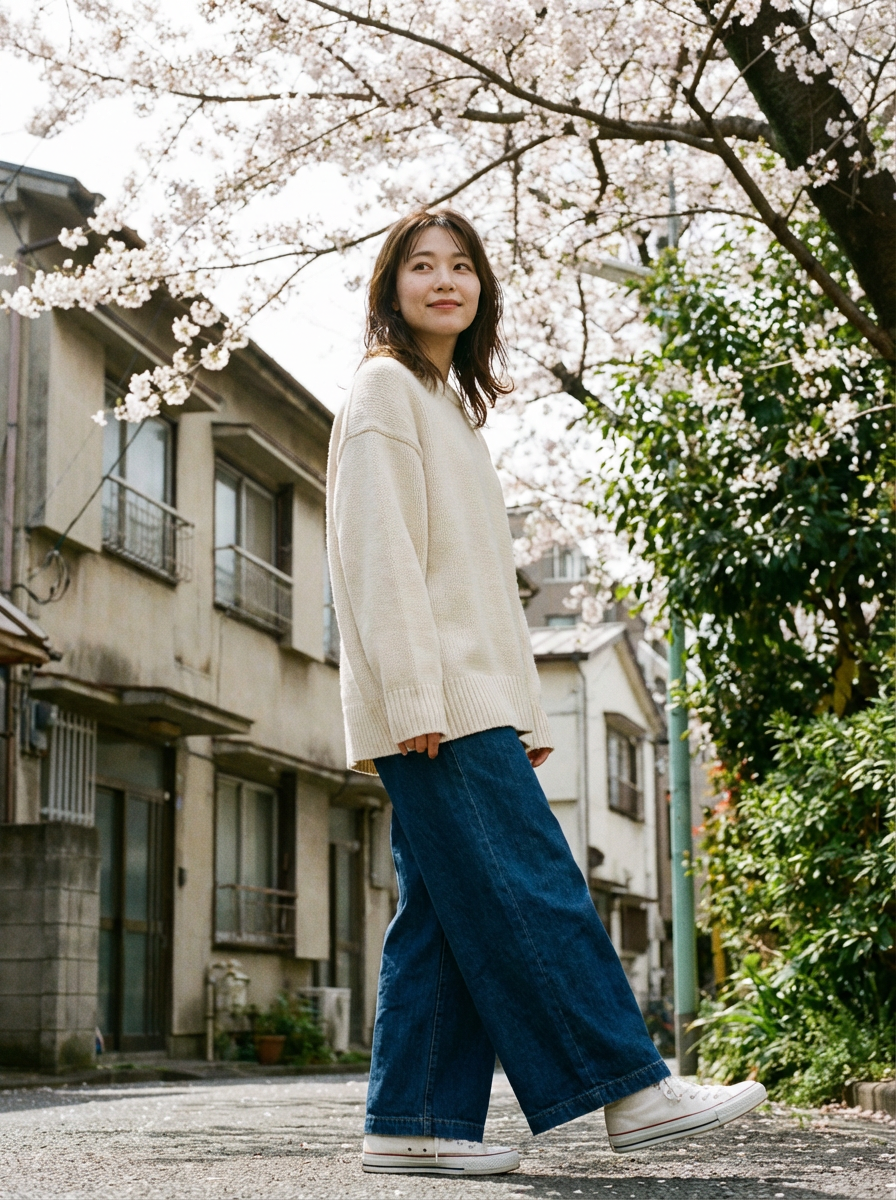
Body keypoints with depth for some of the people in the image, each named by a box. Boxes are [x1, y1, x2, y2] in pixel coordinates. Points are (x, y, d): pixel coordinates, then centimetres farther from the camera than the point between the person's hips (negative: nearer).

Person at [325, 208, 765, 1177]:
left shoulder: (452, 403, 26)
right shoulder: (386, 387, -1)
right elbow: (378, 550, -12)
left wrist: (520, 710, 16)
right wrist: (415, 695, -20)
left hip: (471, 700, 9)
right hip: (435, 703, -9)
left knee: (446, 915, 4)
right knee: (532, 890, -10)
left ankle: (414, 1122, 6)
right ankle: (631, 1090, -8)